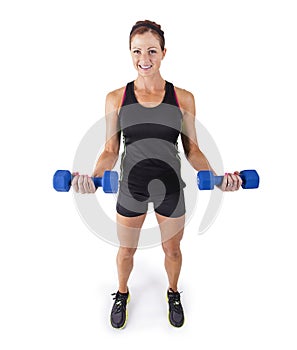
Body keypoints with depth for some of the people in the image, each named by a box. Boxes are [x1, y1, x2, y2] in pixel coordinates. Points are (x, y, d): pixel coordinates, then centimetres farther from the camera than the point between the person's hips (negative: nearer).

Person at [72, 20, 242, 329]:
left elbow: (192, 149, -2)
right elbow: (110, 150, -4)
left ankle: (173, 294, 55)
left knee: (172, 249, 22)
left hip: (170, 187, 0)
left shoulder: (183, 98, -6)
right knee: (126, 249, 21)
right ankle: (122, 294, 54)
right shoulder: (116, 98, -6)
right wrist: (93, 176, -22)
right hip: (131, 187, 0)